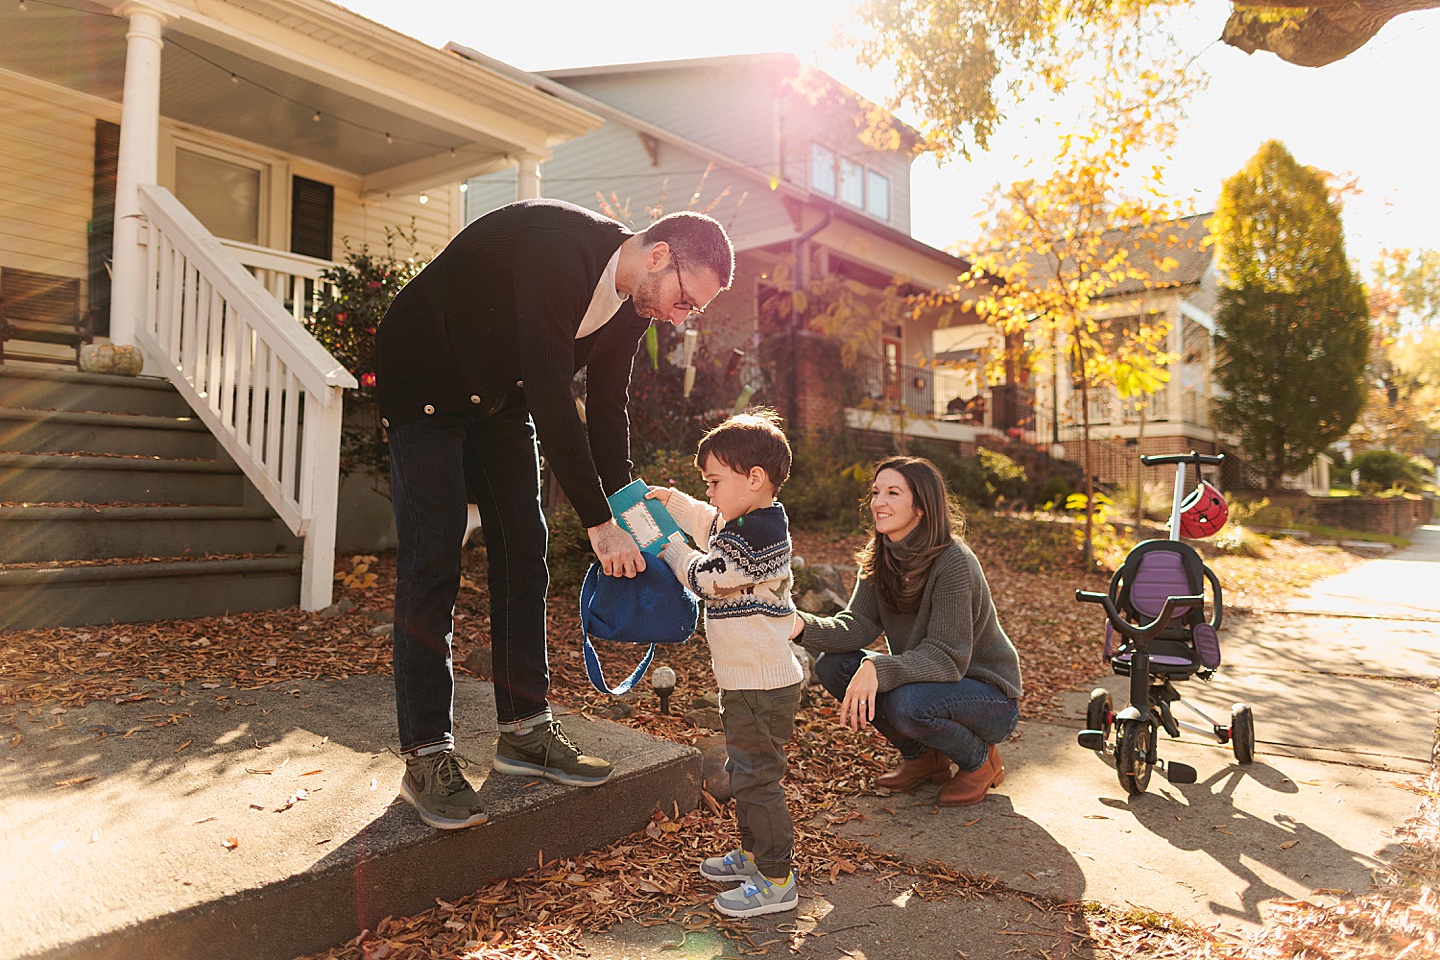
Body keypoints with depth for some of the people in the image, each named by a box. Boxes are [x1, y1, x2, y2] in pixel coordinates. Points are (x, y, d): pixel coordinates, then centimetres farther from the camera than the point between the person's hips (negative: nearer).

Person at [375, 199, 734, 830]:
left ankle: (525, 730, 12)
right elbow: (550, 395, -36)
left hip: (502, 396, 8)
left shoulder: (632, 304, -6)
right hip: (425, 385, -8)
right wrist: (599, 522, -33)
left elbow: (607, 408, 1)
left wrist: (622, 507, -7)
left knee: (523, 549, 3)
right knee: (432, 561, -13)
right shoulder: (559, 246, -32)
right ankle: (426, 756, -5)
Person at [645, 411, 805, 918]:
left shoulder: (755, 534, -24)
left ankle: (777, 879, 11)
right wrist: (670, 500, 21)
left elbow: (706, 576, -16)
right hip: (747, 682, 11)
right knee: (743, 771, 22)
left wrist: (667, 547, -4)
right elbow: (709, 525, 28)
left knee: (756, 779, -1)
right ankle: (752, 853, 37)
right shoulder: (755, 520, 8)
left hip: (762, 686, -11)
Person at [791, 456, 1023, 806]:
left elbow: (948, 658, -30)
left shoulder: (953, 562, -26)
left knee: (907, 703, -36)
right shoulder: (879, 558, -3)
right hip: (921, 679, 7)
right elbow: (858, 624, -13)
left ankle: (980, 761, -1)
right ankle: (922, 756, 8)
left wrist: (878, 669, -45)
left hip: (988, 694, -7)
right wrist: (804, 627, -32)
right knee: (832, 665, -11)